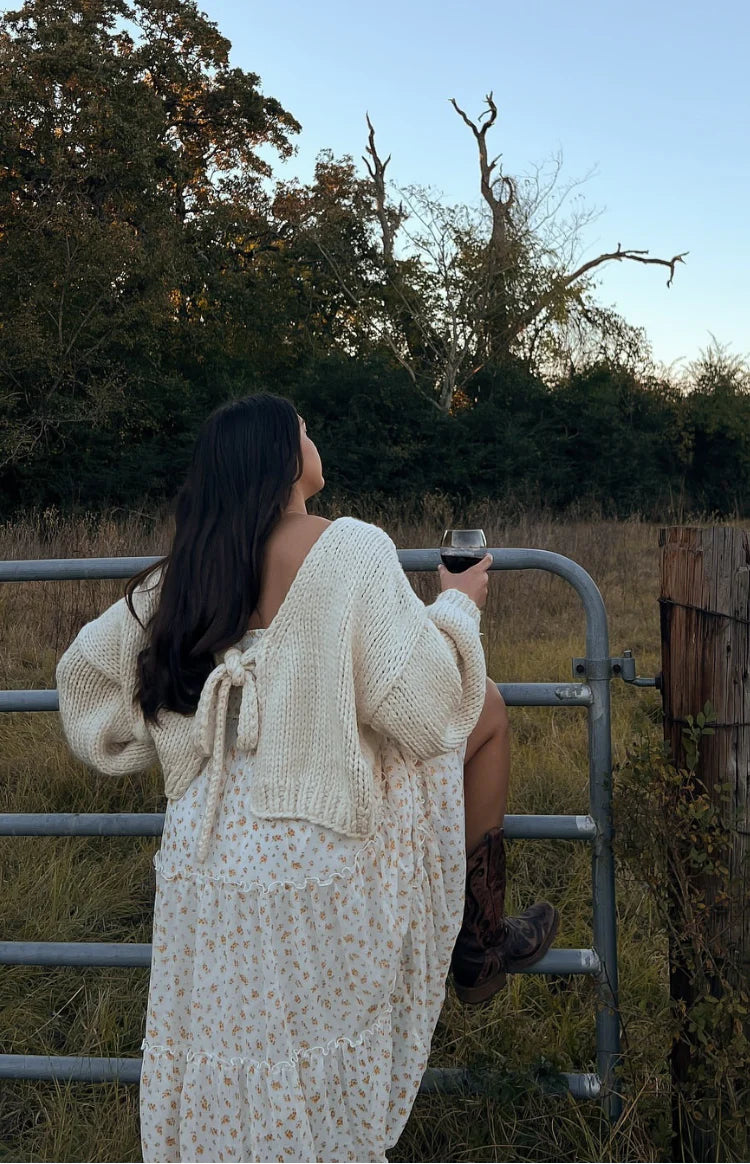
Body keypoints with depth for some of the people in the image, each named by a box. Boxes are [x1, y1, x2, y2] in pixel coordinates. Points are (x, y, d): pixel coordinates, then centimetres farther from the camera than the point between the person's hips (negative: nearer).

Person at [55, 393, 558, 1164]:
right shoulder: (351, 548, -10)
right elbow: (423, 706, -15)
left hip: (202, 862, 6)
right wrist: (456, 606, 3)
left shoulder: (182, 572, 9)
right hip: (317, 849, -5)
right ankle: (481, 947, 22)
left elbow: (85, 668, 18)